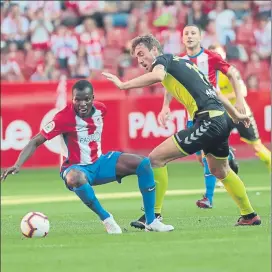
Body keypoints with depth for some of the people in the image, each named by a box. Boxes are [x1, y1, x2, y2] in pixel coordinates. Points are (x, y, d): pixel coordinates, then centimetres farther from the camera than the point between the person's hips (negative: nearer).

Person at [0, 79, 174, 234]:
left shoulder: (100, 109, -6)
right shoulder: (65, 117, -23)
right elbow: (35, 142, -21)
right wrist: (18, 165, -32)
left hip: (99, 162, 6)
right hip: (77, 168, -6)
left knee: (144, 164, -9)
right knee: (75, 179, -43)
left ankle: (151, 222, -5)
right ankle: (107, 219, -22)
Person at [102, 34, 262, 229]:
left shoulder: (163, 59, -2)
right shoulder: (183, 62, 24)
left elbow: (157, 75, -27)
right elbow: (213, 90, 29)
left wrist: (122, 85, -23)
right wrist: (235, 114, 35)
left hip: (208, 121, -10)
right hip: (221, 120, 10)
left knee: (156, 158, -9)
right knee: (221, 171, 31)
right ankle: (249, 215, 43)